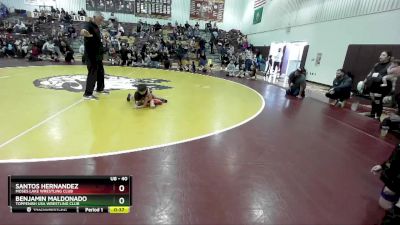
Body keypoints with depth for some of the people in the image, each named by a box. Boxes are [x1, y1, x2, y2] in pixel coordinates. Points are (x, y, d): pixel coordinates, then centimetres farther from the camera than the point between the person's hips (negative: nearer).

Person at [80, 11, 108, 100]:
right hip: (91, 55, -9)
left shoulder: (96, 26, 12)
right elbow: (82, 32, -35)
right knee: (93, 73, -7)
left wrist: (104, 37, 15)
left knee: (100, 72, 18)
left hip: (98, 54, 9)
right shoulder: (89, 25, -16)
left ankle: (100, 88, 34)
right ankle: (88, 94, 0)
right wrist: (85, 33, -48)